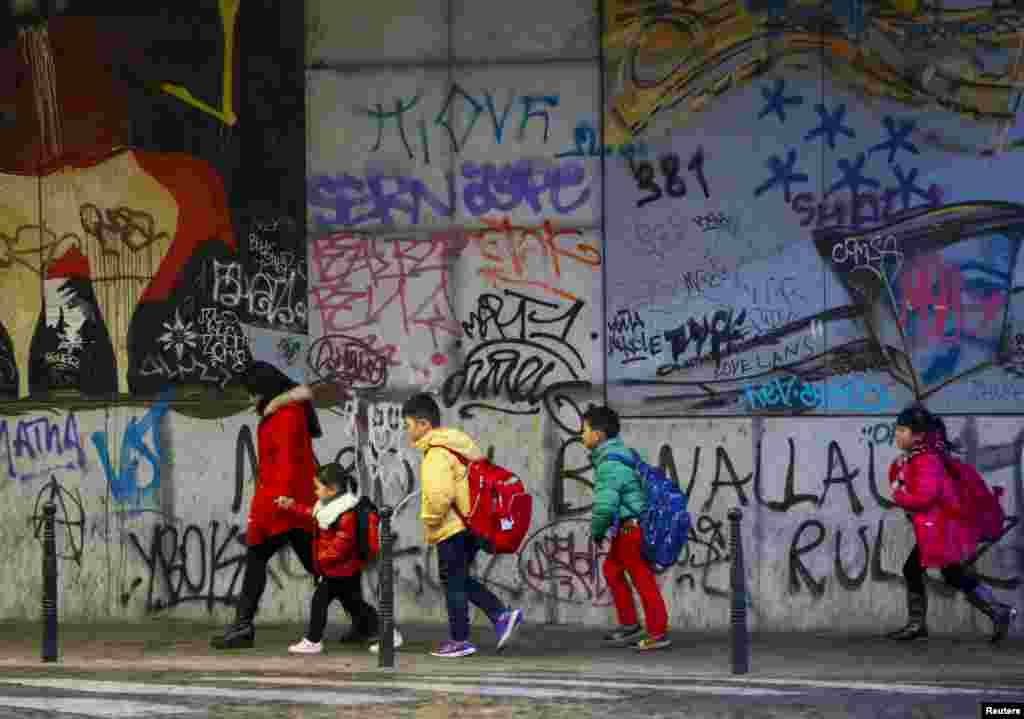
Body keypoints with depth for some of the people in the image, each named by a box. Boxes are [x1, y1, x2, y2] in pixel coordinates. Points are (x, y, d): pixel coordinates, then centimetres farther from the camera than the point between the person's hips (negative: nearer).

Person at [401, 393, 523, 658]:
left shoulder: (437, 453, -19)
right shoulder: (460, 442, 12)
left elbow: (440, 495, -31)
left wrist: (430, 521, -14)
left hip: (452, 529, -9)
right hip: (472, 525, 9)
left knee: (453, 583, 2)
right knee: (462, 579, 19)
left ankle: (459, 640, 10)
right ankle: (502, 615, 9)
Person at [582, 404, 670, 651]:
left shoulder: (610, 463, -19)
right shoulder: (622, 452, 12)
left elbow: (605, 505, -26)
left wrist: (596, 532, -7)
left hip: (631, 528, -10)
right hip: (629, 528, 10)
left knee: (643, 579, -2)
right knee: (612, 569, 19)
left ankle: (658, 634, 6)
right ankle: (629, 624, 24)